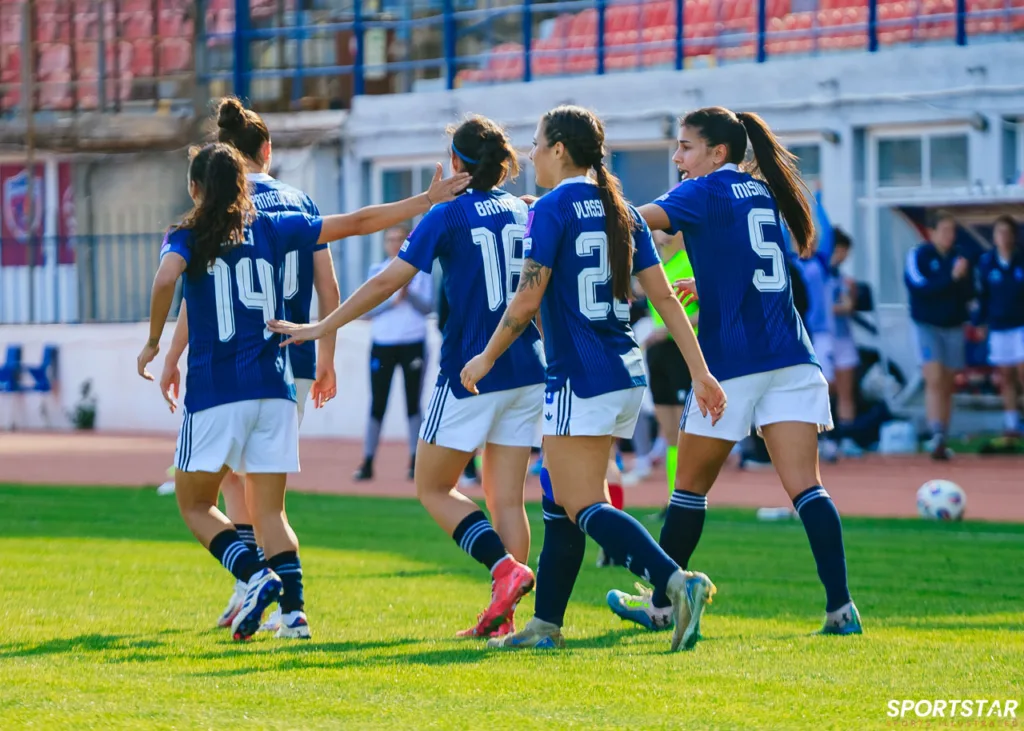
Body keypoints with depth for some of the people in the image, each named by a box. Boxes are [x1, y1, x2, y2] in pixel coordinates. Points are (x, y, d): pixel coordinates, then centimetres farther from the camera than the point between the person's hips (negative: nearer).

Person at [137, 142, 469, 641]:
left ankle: (257, 575, -15)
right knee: (269, 511, 8)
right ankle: (293, 609, -9)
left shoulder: (186, 238, 1)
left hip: (215, 393, -4)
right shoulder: (273, 230, 10)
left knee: (194, 504, 7)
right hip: (274, 389, 4)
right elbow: (358, 223, 14)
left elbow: (166, 280, -22)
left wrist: (153, 343, -9)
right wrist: (428, 201, 21)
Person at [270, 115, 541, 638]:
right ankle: (502, 615, 1)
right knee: (506, 498, 7)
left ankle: (506, 568, -13)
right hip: (526, 374, 6)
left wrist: (321, 329, -2)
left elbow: (386, 284, -8)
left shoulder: (448, 217, -7)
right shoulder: (526, 214, 8)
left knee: (433, 488, 5)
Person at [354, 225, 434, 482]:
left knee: (413, 403, 1)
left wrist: (409, 294, -22)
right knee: (377, 404, -1)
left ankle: (415, 462, 5)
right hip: (382, 344, 1)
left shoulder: (421, 270, 4)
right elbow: (366, 309, 0)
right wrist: (392, 300, -16)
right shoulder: (376, 271, 7)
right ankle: (367, 463, 0)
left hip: (413, 344, -1)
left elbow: (428, 306, -4)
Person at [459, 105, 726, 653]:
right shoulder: (620, 210, 12)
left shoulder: (552, 208, -10)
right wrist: (700, 372, 9)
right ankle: (546, 623, 20)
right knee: (561, 500, 16)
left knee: (584, 508, -7)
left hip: (579, 377, -8)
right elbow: (664, 297, 9)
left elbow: (527, 300, -13)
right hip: (625, 373, 8)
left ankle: (677, 581, -26)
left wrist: (487, 359, 1)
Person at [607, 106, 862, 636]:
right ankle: (840, 606, -16)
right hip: (789, 355, 6)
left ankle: (660, 604, 19)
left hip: (731, 360, -6)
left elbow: (644, 218, -21)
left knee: (691, 487, 9)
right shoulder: (765, 194, 18)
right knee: (805, 487, -3)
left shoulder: (707, 191, -4)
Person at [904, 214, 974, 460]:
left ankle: (941, 442, 14)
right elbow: (919, 285, -20)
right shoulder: (918, 255, -6)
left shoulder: (959, 256, 6)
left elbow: (969, 293, 4)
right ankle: (936, 436, -25)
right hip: (927, 326, -4)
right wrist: (951, 278, -24)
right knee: (934, 380, -17)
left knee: (947, 386, 8)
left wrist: (963, 278, -17)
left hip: (953, 327, 4)